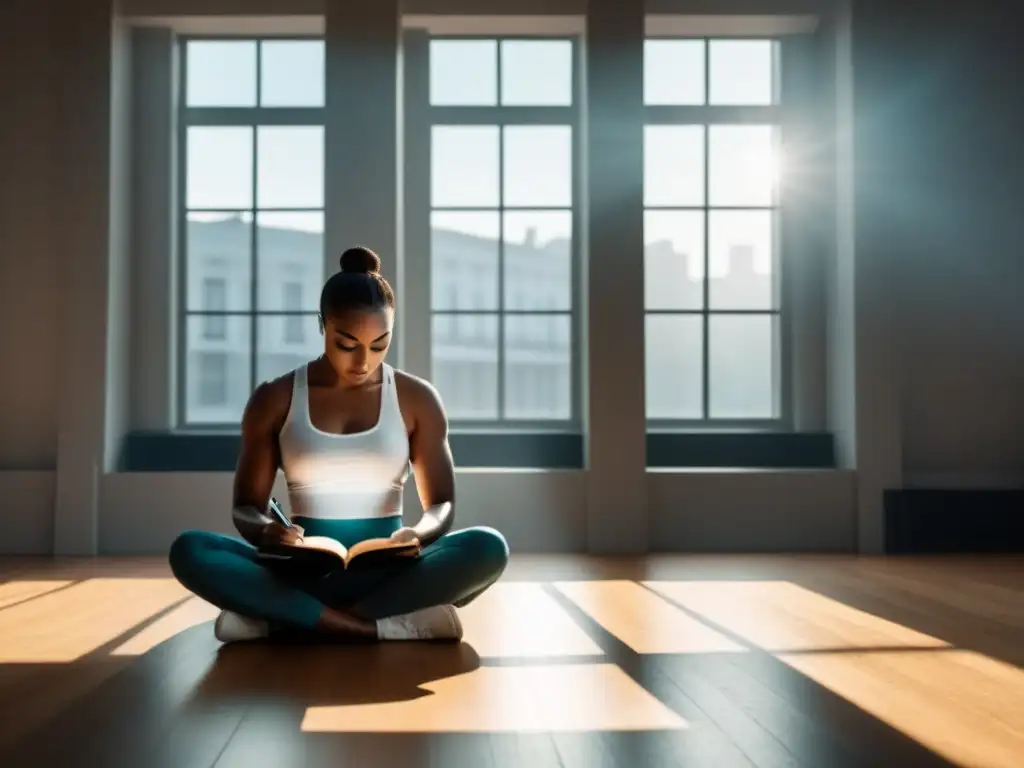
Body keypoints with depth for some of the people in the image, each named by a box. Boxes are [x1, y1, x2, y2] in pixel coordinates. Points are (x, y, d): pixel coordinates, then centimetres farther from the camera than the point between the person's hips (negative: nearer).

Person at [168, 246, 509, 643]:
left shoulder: (416, 398, 2)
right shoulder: (273, 399, 2)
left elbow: (442, 504, 3)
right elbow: (246, 506, 4)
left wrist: (418, 534, -21)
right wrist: (264, 530, -21)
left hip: (386, 572, 1)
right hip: (304, 571, 0)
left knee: (487, 548, -29)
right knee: (189, 551, -26)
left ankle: (279, 619, -27)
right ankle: (382, 627, -32)